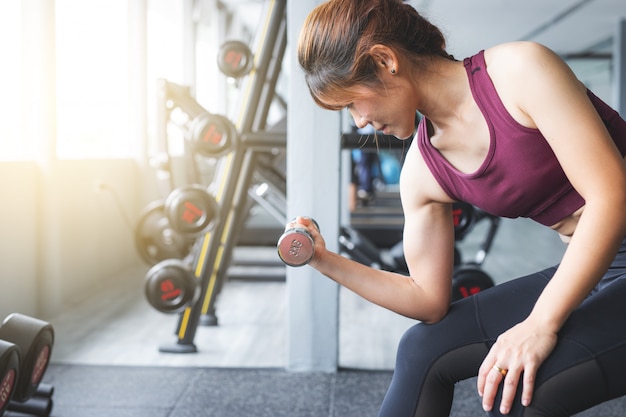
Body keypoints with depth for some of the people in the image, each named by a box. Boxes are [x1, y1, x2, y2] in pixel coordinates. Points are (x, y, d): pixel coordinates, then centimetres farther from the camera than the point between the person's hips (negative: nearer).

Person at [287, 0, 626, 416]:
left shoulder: (519, 70, -17)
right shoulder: (421, 173, 2)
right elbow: (430, 300, 7)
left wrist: (542, 323, -23)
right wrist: (327, 261, -2)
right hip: (588, 270, 7)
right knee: (425, 350, 5)